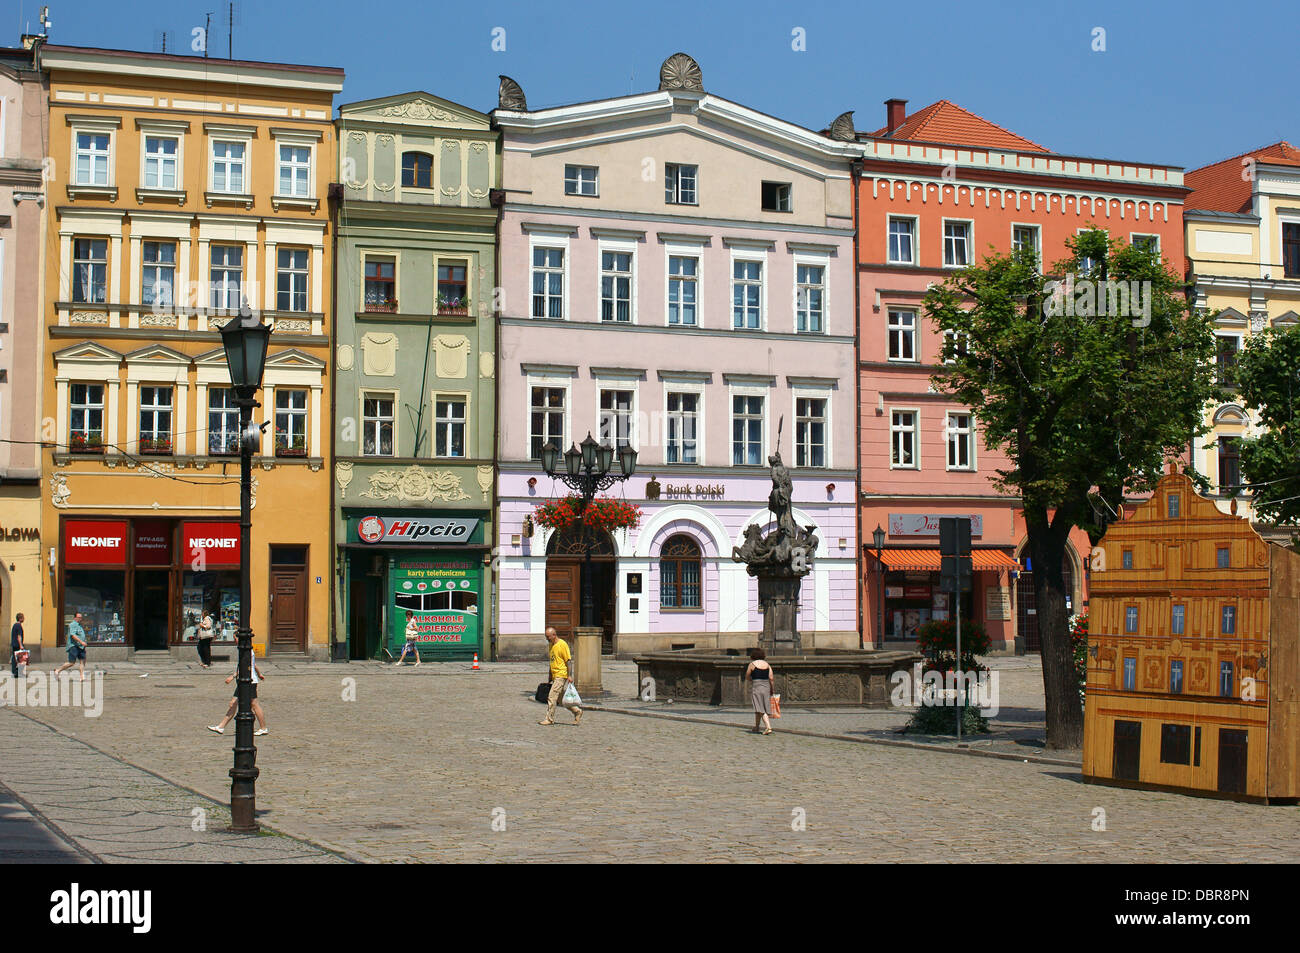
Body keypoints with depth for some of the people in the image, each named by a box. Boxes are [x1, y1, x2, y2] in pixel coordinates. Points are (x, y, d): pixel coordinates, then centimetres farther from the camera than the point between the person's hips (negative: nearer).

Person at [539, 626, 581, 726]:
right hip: (555, 676, 9)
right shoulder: (551, 645, 14)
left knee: (552, 697, -10)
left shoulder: (562, 644, -12)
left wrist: (569, 675, -16)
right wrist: (550, 677, 22)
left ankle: (549, 719, -5)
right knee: (561, 699, 10)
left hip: (561, 675, -9)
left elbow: (568, 661, -13)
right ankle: (577, 711, 21)